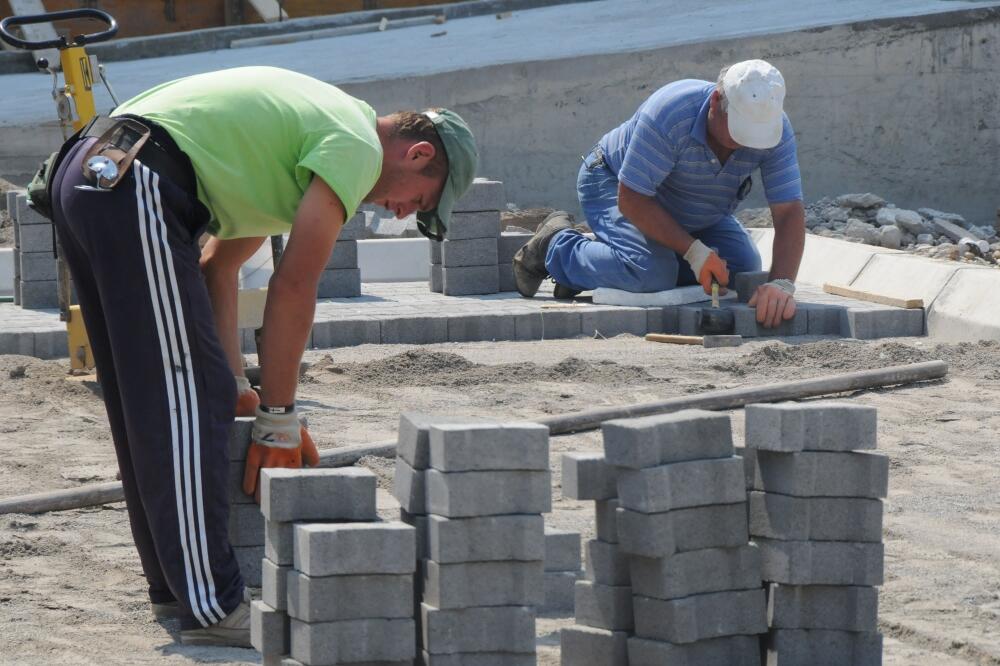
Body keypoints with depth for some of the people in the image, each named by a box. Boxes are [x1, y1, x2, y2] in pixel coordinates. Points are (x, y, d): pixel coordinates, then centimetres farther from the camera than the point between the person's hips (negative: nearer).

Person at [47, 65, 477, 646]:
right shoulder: (358, 145, -2)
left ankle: (174, 585, 24)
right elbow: (294, 287, -7)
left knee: (148, 403, 17)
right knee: (187, 401, -9)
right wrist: (279, 418, -1)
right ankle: (214, 607, -9)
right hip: (136, 188, -11)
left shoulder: (315, 121, 27)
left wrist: (236, 386, 20)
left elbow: (219, 267, 26)